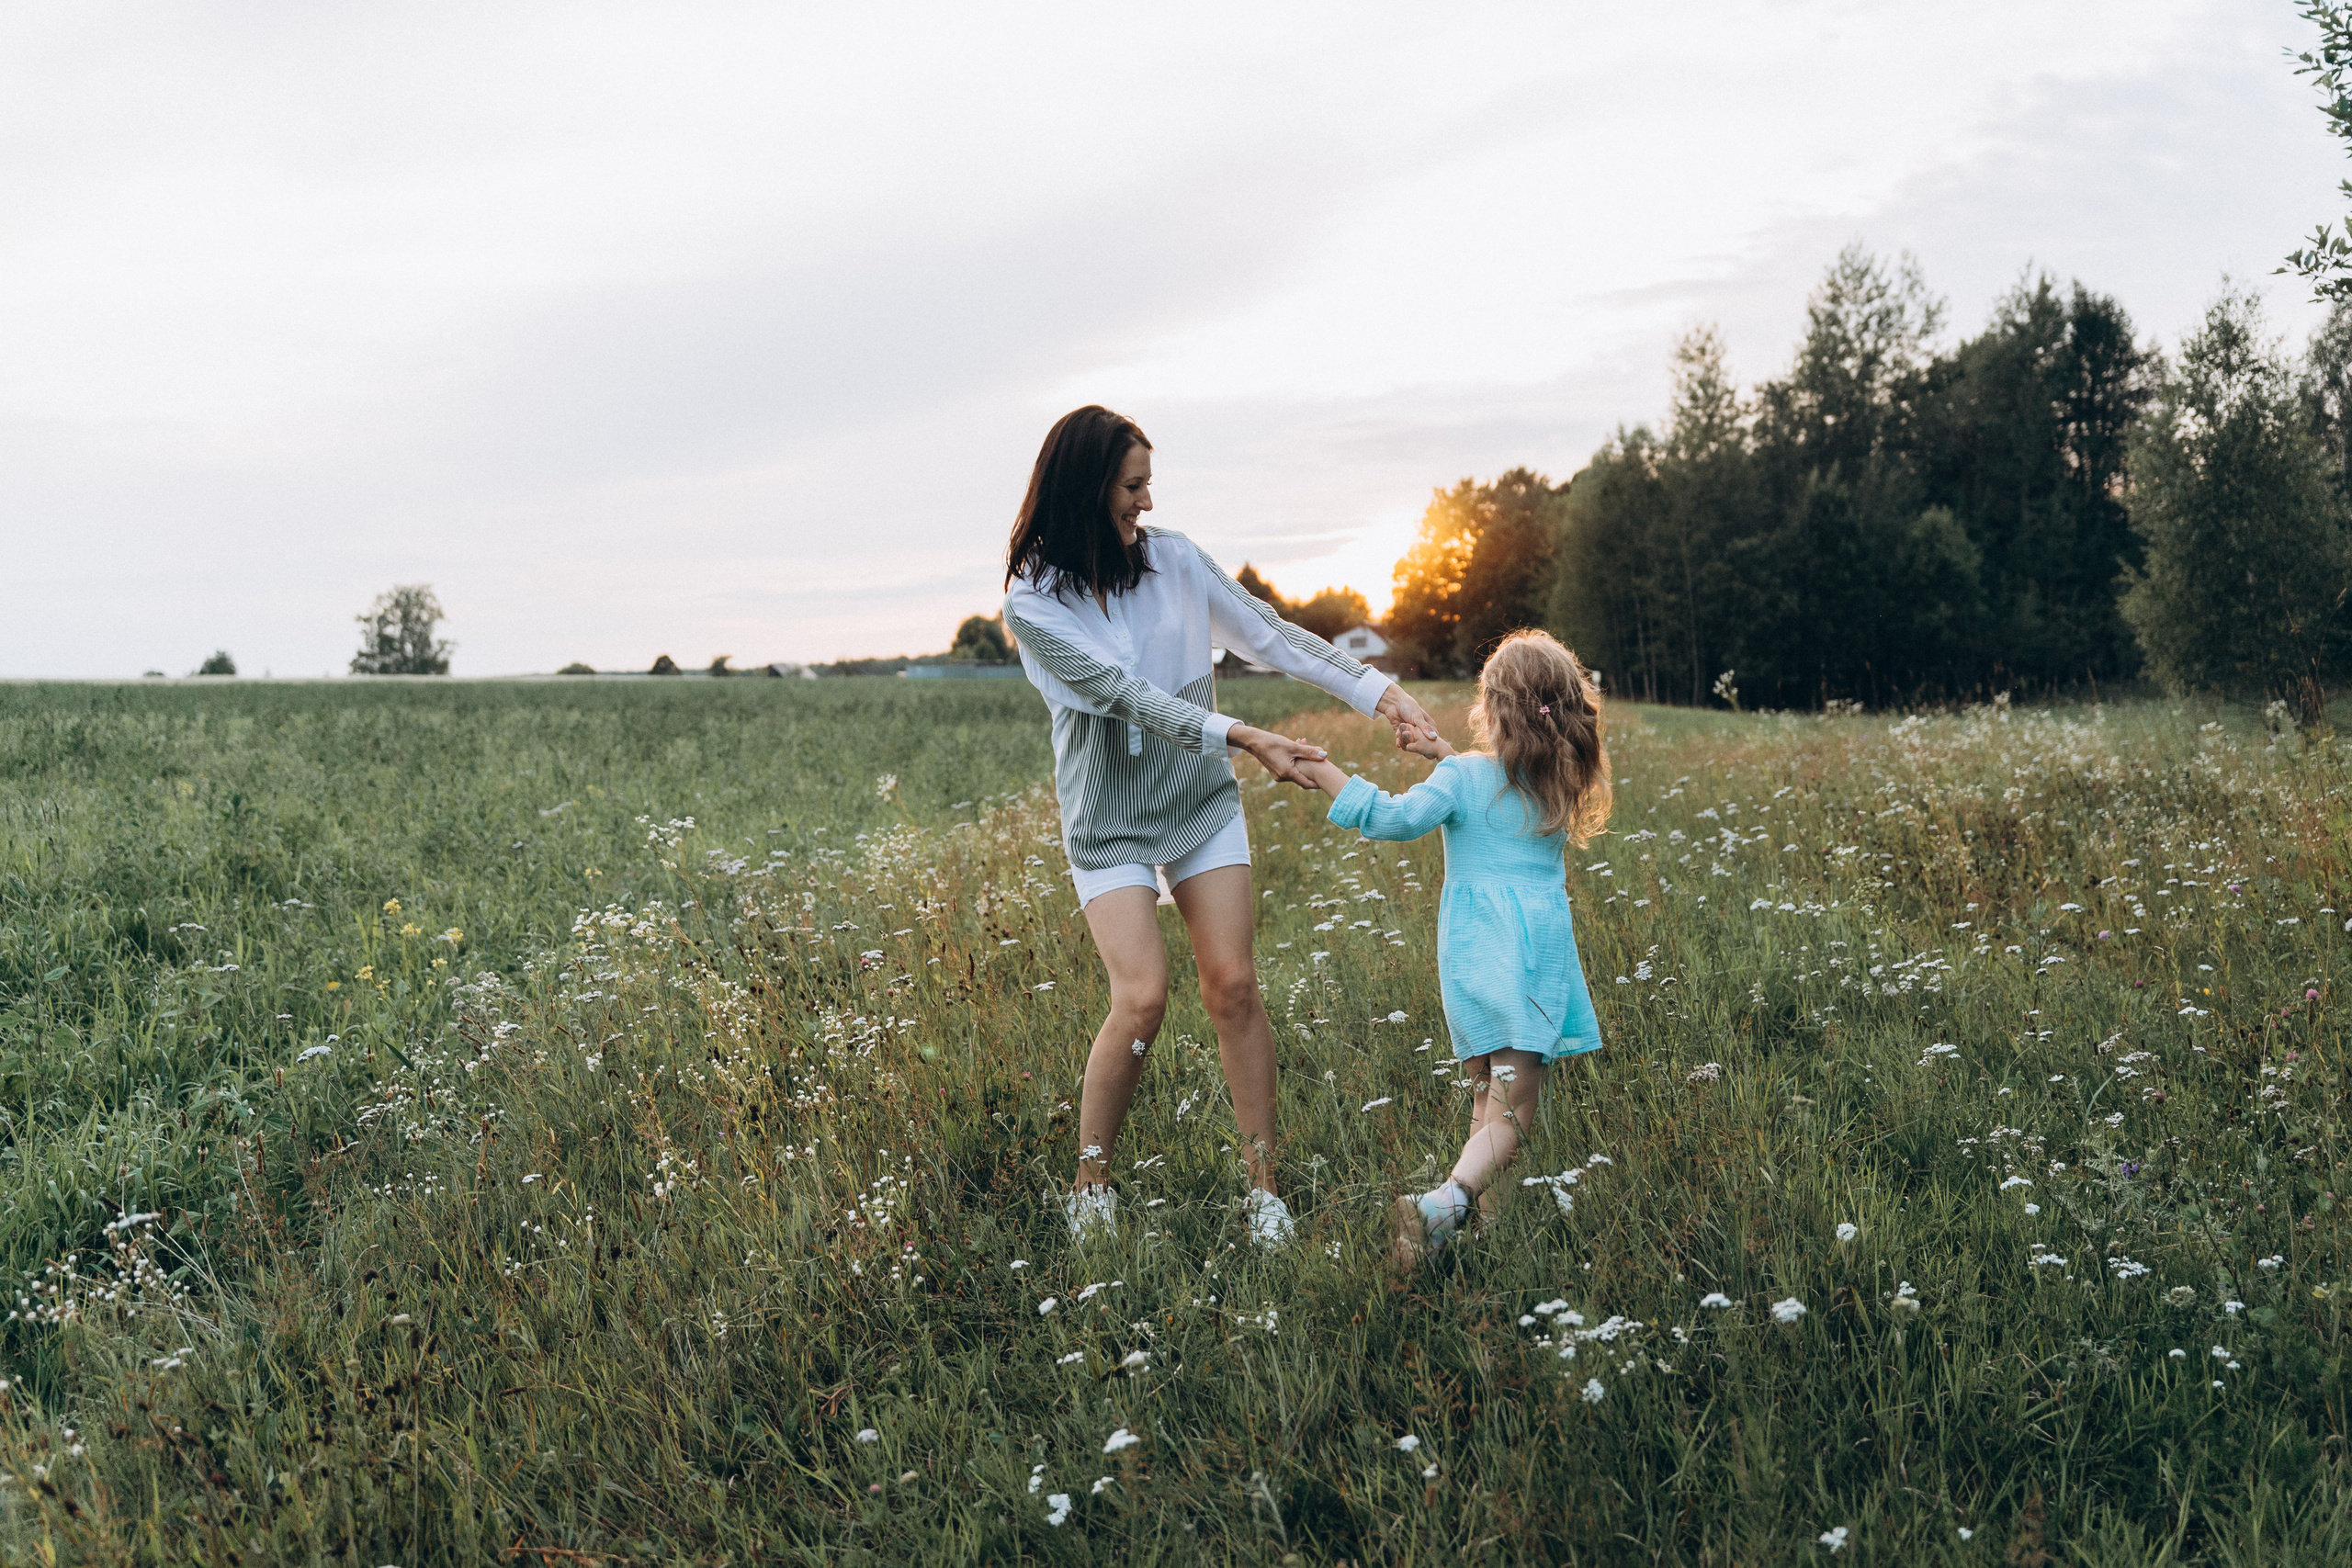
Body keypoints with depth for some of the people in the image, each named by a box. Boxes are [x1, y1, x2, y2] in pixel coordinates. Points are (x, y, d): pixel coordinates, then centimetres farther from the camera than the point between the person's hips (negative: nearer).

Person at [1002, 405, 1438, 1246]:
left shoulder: (1173, 558, -1)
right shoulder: (1033, 601, -13)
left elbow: (1269, 634, -1)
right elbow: (1125, 694, -23)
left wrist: (1377, 691, -10)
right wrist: (1244, 737, -33)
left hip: (1201, 799, 3)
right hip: (1109, 818, -3)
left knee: (1233, 984, -4)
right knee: (1142, 997, -14)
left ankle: (1264, 1186, 6)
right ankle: (1089, 1184, 5)